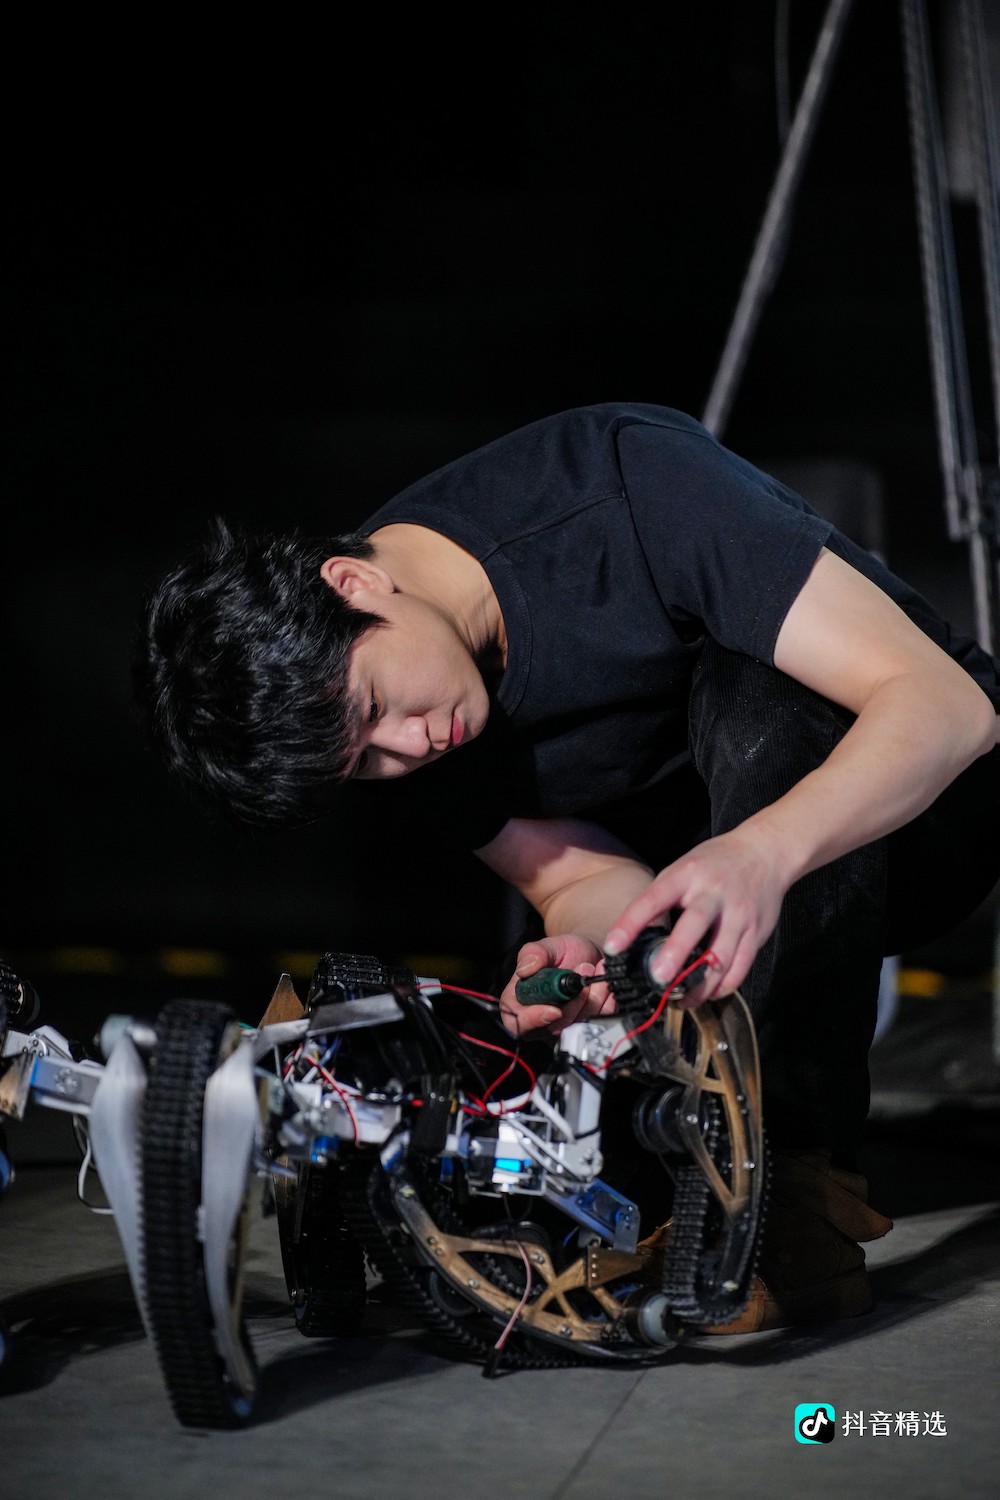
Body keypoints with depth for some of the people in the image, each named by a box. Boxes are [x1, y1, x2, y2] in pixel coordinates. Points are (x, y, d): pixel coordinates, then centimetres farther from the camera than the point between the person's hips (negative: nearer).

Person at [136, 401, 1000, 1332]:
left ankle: (800, 1189, -27)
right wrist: (574, 954, -35)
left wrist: (764, 852, -50)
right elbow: (584, 878, -11)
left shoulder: (625, 478, -31)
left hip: (912, 808, -4)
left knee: (751, 695, -36)